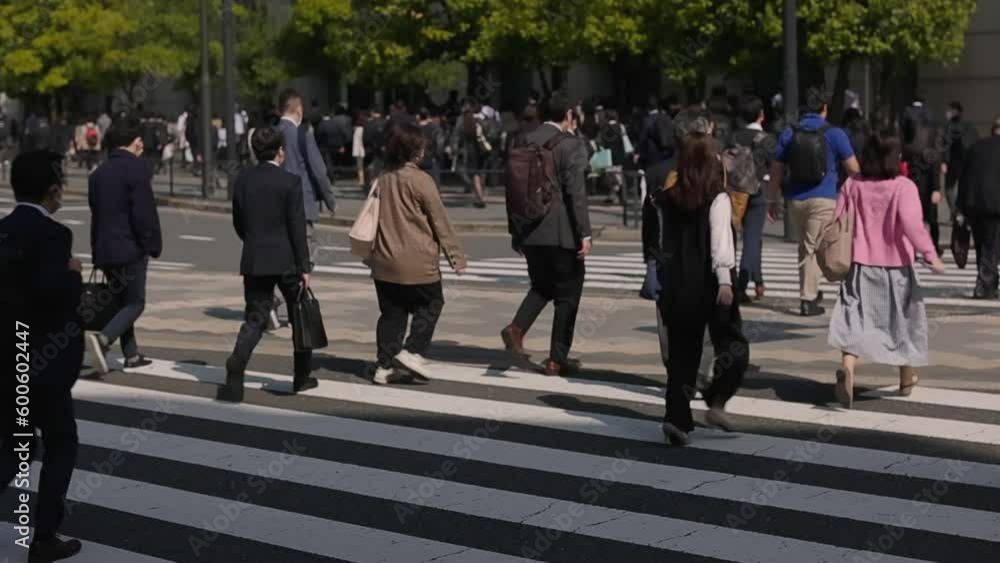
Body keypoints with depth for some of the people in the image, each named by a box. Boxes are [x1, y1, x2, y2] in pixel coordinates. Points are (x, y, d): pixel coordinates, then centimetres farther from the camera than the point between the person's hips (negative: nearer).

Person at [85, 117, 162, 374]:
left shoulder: (100, 172, 12)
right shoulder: (136, 169, -12)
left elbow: (95, 213, 17)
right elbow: (145, 213, -18)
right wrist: (154, 245, -8)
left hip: (105, 250, 7)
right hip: (130, 248, -7)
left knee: (121, 301, 15)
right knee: (134, 303, -2)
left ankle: (131, 355, 18)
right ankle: (103, 338, -22)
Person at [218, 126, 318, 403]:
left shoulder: (243, 180, 3)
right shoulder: (290, 182, -10)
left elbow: (238, 223, 9)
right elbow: (297, 227, -11)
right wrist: (304, 267, -7)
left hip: (254, 261, 4)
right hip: (286, 261, -3)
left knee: (254, 319, 4)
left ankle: (235, 374, -16)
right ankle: (302, 376, 22)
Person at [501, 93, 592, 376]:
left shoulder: (523, 142, 7)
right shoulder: (571, 145, -11)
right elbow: (576, 193, -17)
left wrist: (515, 230, 19)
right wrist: (585, 234, -14)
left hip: (529, 231, 6)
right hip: (562, 232, -6)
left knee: (542, 286, 21)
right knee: (567, 294, 6)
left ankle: (517, 328, -3)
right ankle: (557, 359, 8)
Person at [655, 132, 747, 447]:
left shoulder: (669, 199, 6)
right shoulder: (717, 199, -8)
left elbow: (666, 242, 9)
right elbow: (721, 241, -17)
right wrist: (725, 279, -20)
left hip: (676, 285, 5)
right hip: (709, 285, -5)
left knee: (682, 353, 9)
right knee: (733, 346, 8)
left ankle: (677, 417, 4)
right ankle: (716, 402, -8)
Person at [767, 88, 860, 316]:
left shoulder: (789, 134, 8)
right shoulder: (834, 134, -2)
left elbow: (776, 171, 9)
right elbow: (853, 169, 1)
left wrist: (773, 200, 15)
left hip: (795, 200, 4)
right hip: (823, 200, -3)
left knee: (804, 248, 16)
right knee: (813, 249, -2)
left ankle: (810, 292, 21)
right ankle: (808, 299, -2)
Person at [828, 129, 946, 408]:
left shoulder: (853, 185, 0)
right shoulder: (903, 187, -11)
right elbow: (912, 225, -22)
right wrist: (930, 255, -17)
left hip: (861, 265, 2)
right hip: (896, 268, -2)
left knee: (855, 319, -3)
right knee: (904, 319, 18)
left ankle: (848, 366, -32)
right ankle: (906, 379, 34)